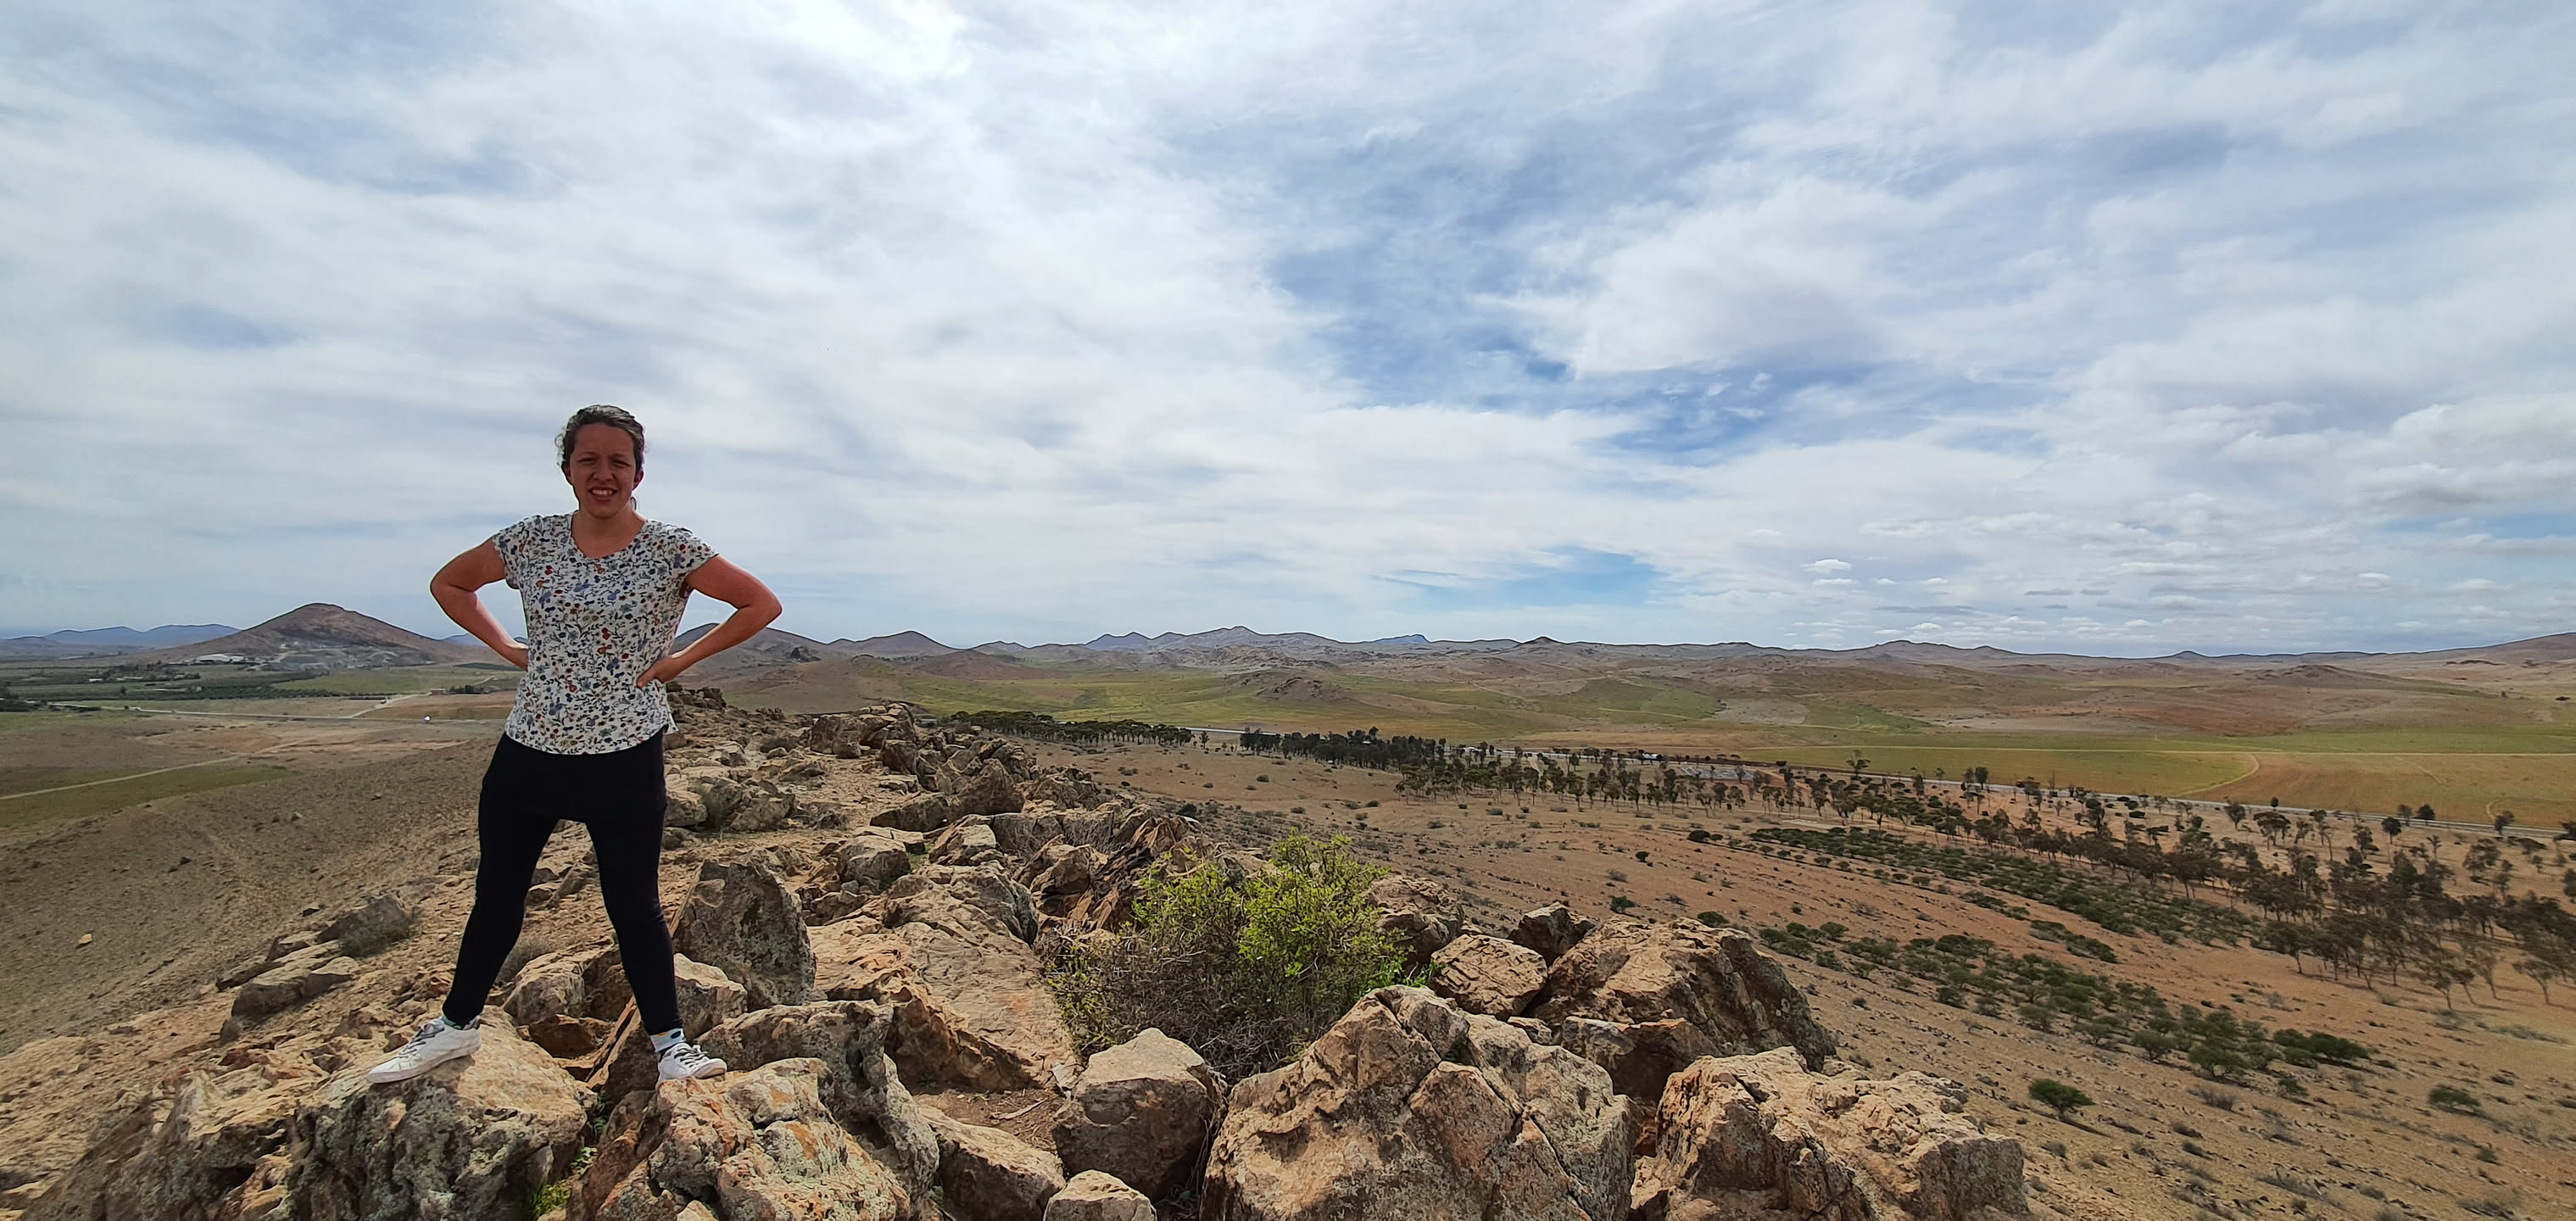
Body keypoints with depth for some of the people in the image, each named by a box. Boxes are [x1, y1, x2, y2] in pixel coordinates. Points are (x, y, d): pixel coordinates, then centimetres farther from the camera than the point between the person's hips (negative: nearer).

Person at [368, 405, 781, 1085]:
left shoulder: (670, 551, -9)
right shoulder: (531, 542, 0)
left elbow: (763, 604, -7)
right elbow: (449, 583, 17)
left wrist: (683, 658, -9)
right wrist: (506, 648, 4)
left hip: (625, 761, -3)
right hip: (527, 754, 4)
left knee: (634, 906, 6)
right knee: (496, 896, 19)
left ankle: (669, 1041, 22)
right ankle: (456, 1025, 41)